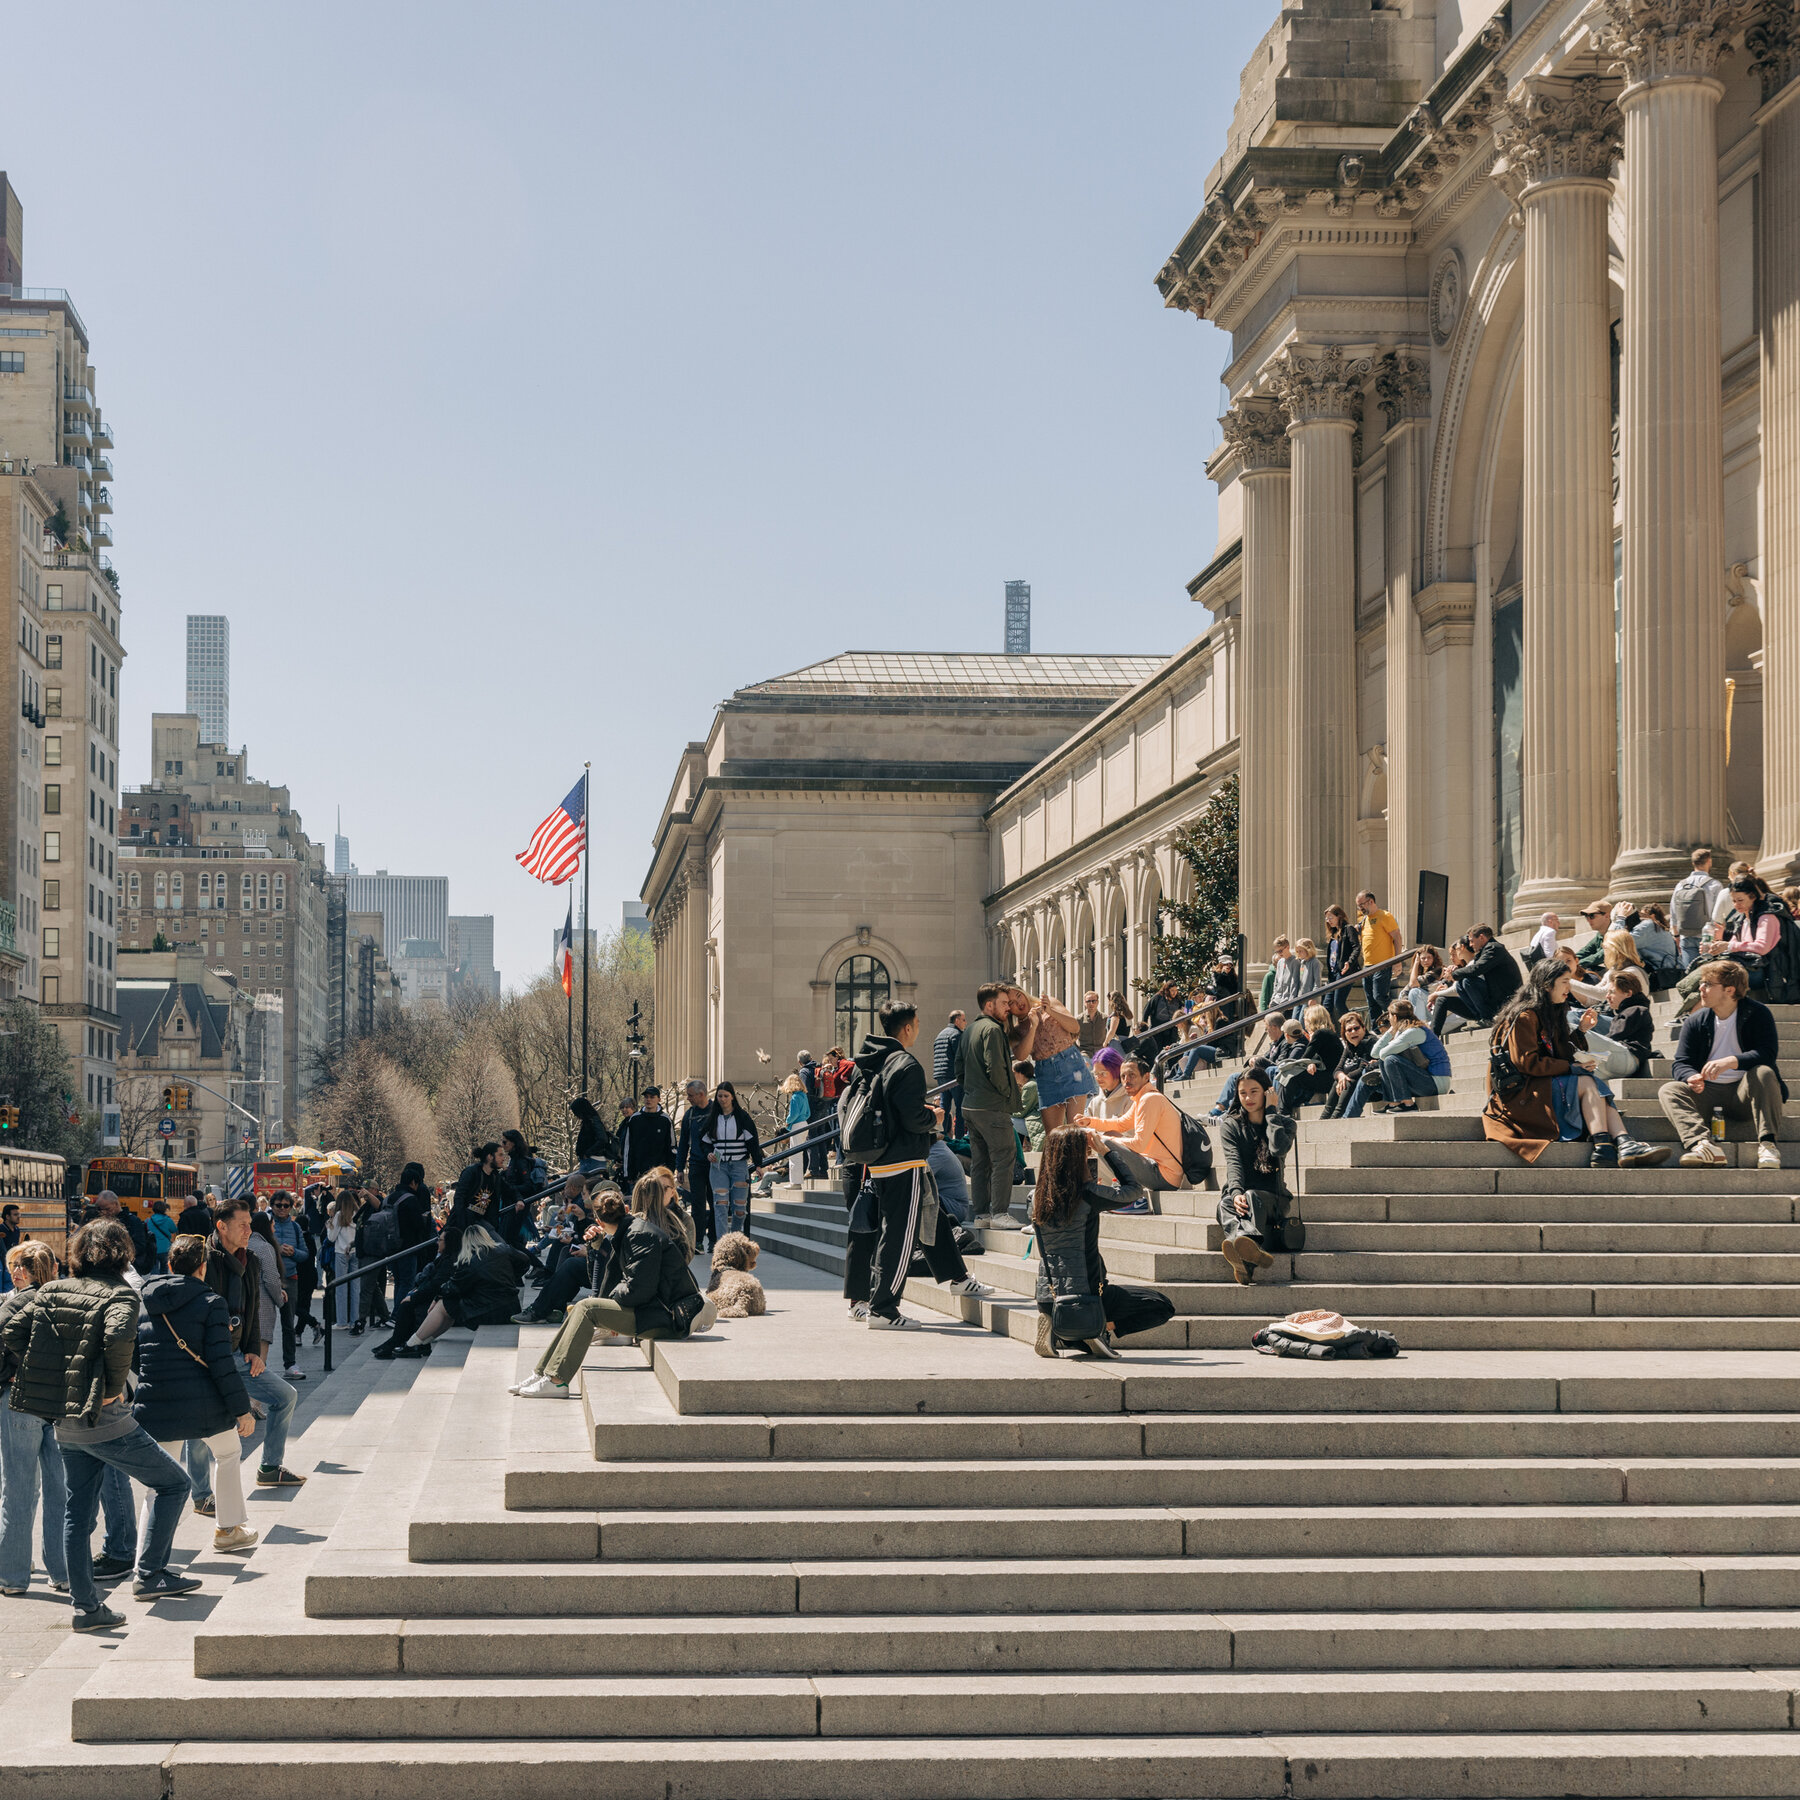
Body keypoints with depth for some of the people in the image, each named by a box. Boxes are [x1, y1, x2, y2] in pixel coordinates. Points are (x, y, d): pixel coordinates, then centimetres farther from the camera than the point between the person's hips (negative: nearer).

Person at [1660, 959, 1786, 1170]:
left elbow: (1768, 1054, -16)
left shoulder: (1757, 1014, -2)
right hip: (1708, 1093, 3)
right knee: (1669, 1091, -21)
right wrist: (1692, 1078, -22)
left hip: (1744, 1092, -3)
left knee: (1764, 1073, -32)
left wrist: (1730, 1062, -33)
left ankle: (1768, 1144, -41)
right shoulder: (1696, 1020, 8)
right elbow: (1681, 1063, 4)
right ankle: (1702, 1145, -48)